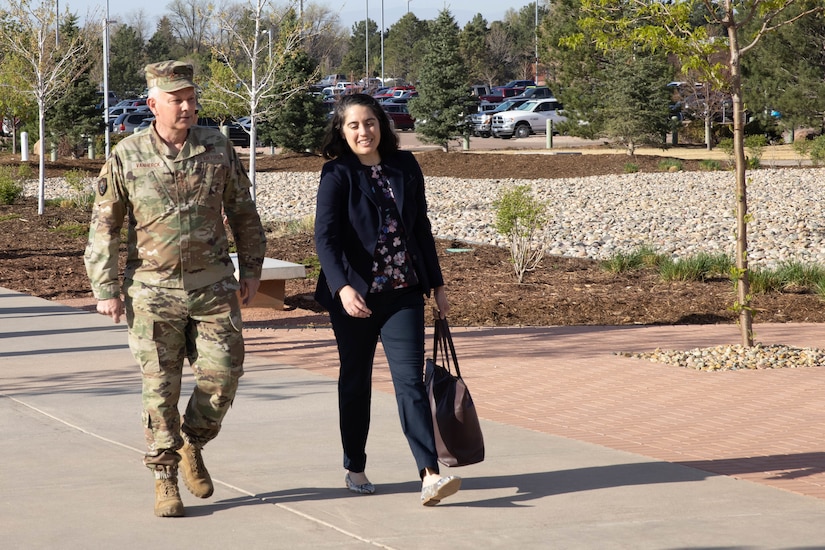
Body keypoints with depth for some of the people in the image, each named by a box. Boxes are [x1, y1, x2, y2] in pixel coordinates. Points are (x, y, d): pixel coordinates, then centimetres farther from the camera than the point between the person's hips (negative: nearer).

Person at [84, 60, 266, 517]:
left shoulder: (217, 149, 3)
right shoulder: (126, 157, -3)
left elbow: (243, 214, 13)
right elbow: (103, 226, 1)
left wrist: (251, 269, 11)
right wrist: (105, 289, -3)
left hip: (213, 286, 2)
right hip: (153, 290, -2)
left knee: (222, 376, -2)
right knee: (160, 388, 0)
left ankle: (191, 446, 25)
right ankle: (164, 480, 12)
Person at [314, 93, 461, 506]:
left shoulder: (405, 166, 7)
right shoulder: (337, 174, -6)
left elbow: (421, 228, 15)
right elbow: (325, 236, -16)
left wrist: (436, 284, 16)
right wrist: (341, 287, -31)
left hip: (403, 291, 2)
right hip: (354, 295, -2)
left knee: (410, 379, -8)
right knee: (355, 382, 10)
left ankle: (430, 475, -15)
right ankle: (354, 468, 26)